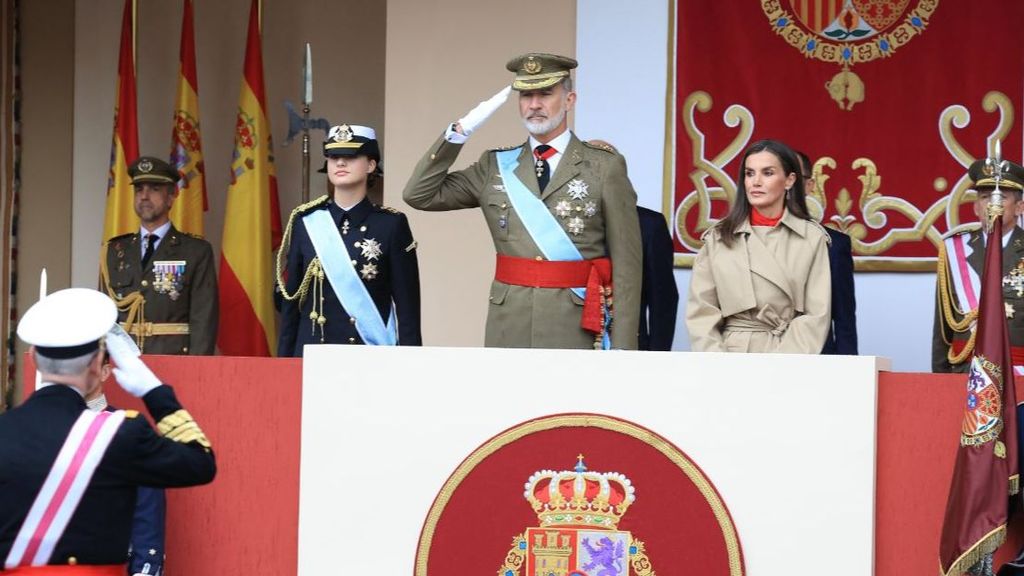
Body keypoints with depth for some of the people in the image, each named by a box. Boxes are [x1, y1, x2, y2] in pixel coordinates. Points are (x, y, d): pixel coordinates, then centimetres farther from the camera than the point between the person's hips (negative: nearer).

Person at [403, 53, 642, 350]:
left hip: (577, 331, -3)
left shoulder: (605, 166, 0)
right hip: (509, 332, 3)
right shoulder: (496, 166, 11)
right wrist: (460, 132, -1)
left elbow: (626, 262, -3)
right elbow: (419, 195, 8)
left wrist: (622, 346, -9)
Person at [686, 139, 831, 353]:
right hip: (732, 355, 1)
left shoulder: (812, 238, 4)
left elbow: (816, 315, 0)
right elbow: (701, 312, 3)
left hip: (790, 354, 0)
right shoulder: (718, 238, 6)